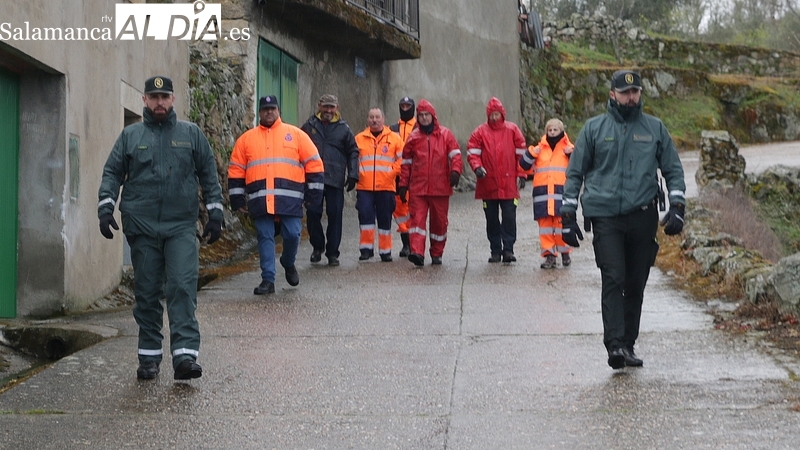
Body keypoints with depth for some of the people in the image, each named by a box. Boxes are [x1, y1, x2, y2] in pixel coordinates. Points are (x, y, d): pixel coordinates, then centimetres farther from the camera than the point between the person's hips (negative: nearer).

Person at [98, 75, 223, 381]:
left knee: (182, 287, -13)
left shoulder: (191, 134, 9)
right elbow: (112, 173, 9)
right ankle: (149, 357, 14)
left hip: (181, 226, -1)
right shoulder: (130, 136, 10)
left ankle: (185, 355, -18)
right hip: (142, 228, 1)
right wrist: (105, 208, -4)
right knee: (147, 293, 5)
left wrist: (215, 212, 6)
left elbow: (209, 174, 11)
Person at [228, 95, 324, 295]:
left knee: (292, 235, -3)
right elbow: (236, 170, 14)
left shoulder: (296, 135, 8)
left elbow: (314, 164, 8)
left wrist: (313, 193, 4)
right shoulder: (246, 139, 13)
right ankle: (268, 279, 6)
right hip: (259, 200, 1)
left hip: (290, 198, -1)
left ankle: (288, 264, 27)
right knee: (265, 238, 1)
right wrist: (238, 198, 9)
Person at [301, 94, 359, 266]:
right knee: (313, 213, -4)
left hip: (335, 180, 0)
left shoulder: (343, 129, 9)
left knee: (335, 215, 0)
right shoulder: (309, 126, 9)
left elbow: (353, 153, 11)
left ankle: (332, 252, 7)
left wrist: (353, 175, 0)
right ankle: (317, 246, 16)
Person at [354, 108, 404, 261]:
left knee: (385, 219, 5)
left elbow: (402, 160, 4)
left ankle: (385, 251, 13)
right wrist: (357, 174, -1)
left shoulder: (394, 138, 5)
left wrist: (392, 173, -7)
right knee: (365, 216, -7)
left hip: (386, 187, 0)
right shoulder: (359, 138, 9)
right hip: (364, 187, 0)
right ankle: (366, 248, 1)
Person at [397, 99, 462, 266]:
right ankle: (417, 252, -23)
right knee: (417, 218, -13)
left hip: (440, 188, 0)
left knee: (439, 221, 7)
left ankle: (437, 254, 20)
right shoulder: (413, 137, 10)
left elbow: (455, 154, 0)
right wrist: (403, 184, 10)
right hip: (417, 188, 0)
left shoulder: (445, 134, 6)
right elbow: (406, 163, 14)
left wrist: (455, 170, -19)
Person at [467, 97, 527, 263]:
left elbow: (521, 153, 6)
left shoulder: (512, 130, 4)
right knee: (492, 219, 7)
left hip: (509, 184, -1)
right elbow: (472, 152, 1)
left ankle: (508, 249, -1)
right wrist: (477, 167, -17)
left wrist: (521, 175, 0)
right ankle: (495, 251, 15)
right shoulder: (480, 131, 4)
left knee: (509, 217, -5)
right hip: (488, 184, 1)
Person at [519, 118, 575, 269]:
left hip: (561, 191, -2)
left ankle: (565, 252, 12)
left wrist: (572, 154, -8)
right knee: (545, 223, 1)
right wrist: (531, 153, -4)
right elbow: (524, 165, 12)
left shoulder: (567, 148, 11)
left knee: (561, 223, -6)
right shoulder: (540, 148, 15)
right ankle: (549, 255, 6)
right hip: (542, 193, 2)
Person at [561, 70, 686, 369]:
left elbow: (673, 169, 14)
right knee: (613, 279, -15)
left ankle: (628, 345, 15)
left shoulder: (655, 128, 11)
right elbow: (575, 173, 10)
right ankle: (615, 344, -20)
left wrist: (677, 207, 1)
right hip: (605, 217, -2)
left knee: (635, 285, 6)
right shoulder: (594, 128, 7)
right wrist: (568, 215, 4)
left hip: (643, 218, 2)